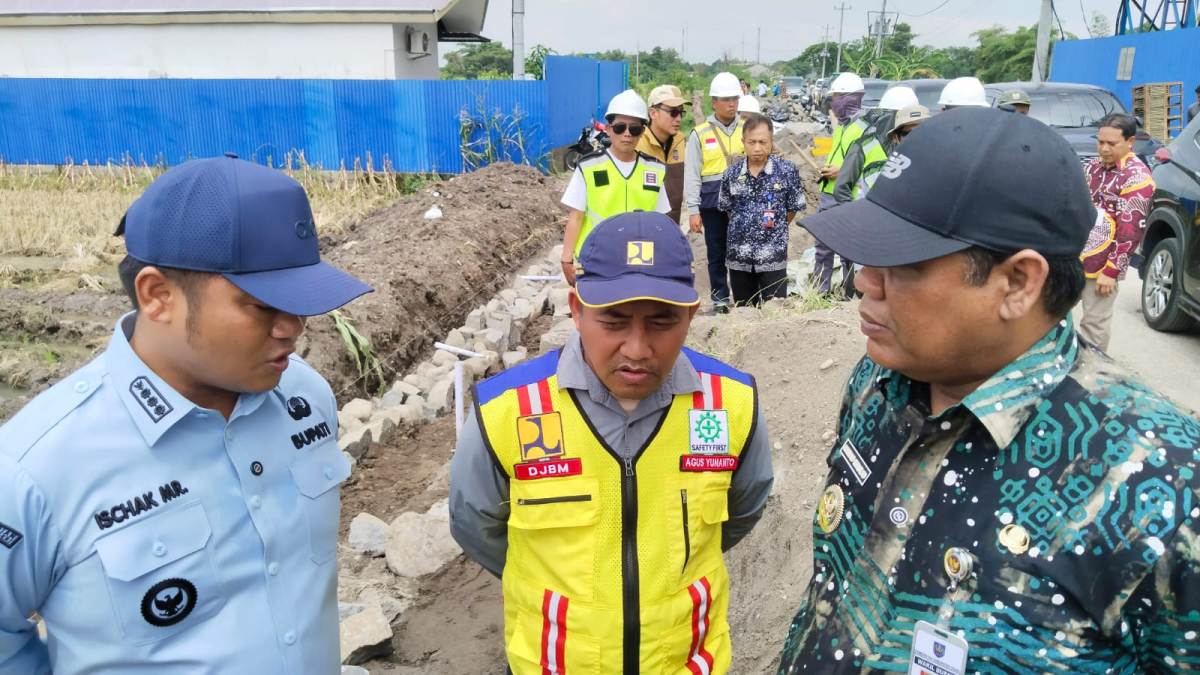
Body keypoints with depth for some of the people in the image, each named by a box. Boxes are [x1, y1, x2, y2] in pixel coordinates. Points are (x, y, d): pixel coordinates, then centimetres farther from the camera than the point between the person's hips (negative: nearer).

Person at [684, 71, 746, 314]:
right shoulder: (700, 134, 1)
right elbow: (692, 175, 0)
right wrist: (693, 210, -5)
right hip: (712, 201, -1)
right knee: (716, 251, 8)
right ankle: (720, 297, 21)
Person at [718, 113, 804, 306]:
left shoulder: (787, 170, -7)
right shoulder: (732, 172, -1)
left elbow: (793, 209, 2)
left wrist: (774, 227, 9)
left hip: (773, 256, -3)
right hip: (738, 257, 3)